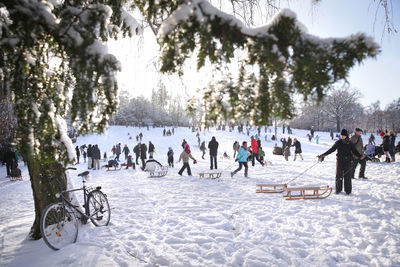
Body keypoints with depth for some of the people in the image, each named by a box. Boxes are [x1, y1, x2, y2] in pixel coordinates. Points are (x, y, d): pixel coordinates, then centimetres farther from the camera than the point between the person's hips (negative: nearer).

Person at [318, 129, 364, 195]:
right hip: (339, 160, 1)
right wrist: (323, 155, 0)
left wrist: (360, 156, -19)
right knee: (339, 175, 1)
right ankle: (338, 189, 14)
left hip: (348, 161, -1)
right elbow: (331, 150, 5)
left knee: (347, 176, 0)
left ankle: (348, 190, 11)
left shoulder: (350, 143, 3)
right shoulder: (338, 143, 4)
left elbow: (354, 151, 1)